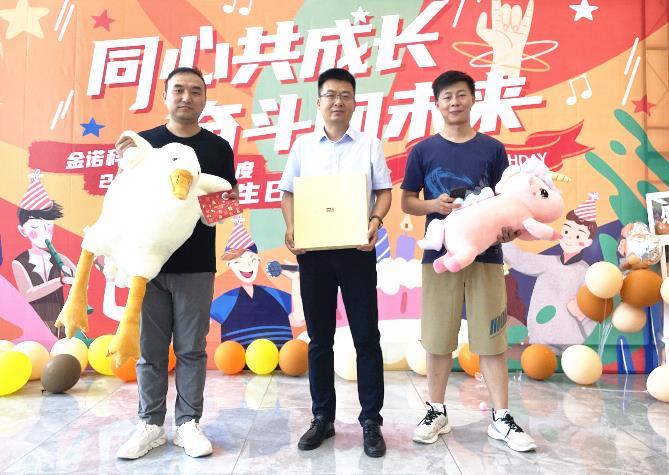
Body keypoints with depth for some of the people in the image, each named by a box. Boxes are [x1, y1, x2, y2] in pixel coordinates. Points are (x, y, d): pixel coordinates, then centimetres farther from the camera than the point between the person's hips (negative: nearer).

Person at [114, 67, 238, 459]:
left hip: (196, 264, 0)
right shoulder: (143, 141, 6)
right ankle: (151, 425, 22)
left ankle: (189, 423, 20)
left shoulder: (218, 147, 6)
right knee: (151, 350, 8)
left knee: (192, 350, 7)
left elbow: (231, 199, 8)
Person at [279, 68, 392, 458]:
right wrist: (291, 228, -8)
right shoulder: (303, 146, 11)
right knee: (319, 337, 9)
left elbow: (384, 192, 4)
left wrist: (375, 221, -16)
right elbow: (289, 194, 10)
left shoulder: (370, 145, 7)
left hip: (357, 249, -1)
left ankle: (371, 421, 14)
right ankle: (323, 418, 22)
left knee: (366, 336, 2)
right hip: (313, 250, 2)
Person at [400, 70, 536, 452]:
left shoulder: (493, 149, 6)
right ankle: (437, 412, 24)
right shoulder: (423, 151, 4)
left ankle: (502, 419, 19)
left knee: (491, 338, 5)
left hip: (485, 255, 0)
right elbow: (407, 202, 6)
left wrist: (508, 228, -14)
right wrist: (434, 205, -15)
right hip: (440, 255, 0)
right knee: (438, 338, 7)